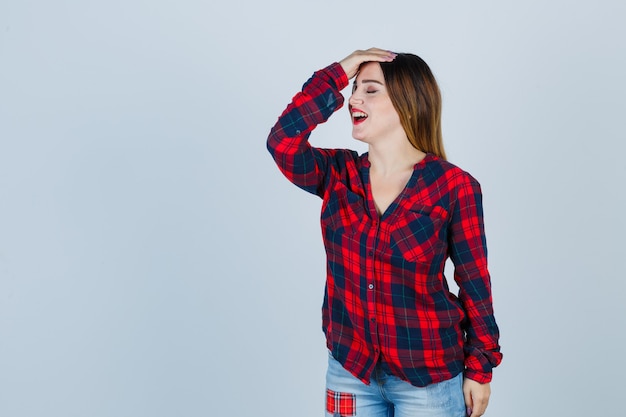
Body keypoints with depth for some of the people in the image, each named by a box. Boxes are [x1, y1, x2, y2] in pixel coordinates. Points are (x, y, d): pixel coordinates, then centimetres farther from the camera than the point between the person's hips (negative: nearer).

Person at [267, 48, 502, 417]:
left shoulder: (453, 186, -11)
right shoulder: (338, 173, -2)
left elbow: (474, 282, -6)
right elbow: (283, 143, -20)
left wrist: (480, 368, -2)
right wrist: (335, 76, -16)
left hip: (428, 378, -3)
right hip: (350, 370, 3)